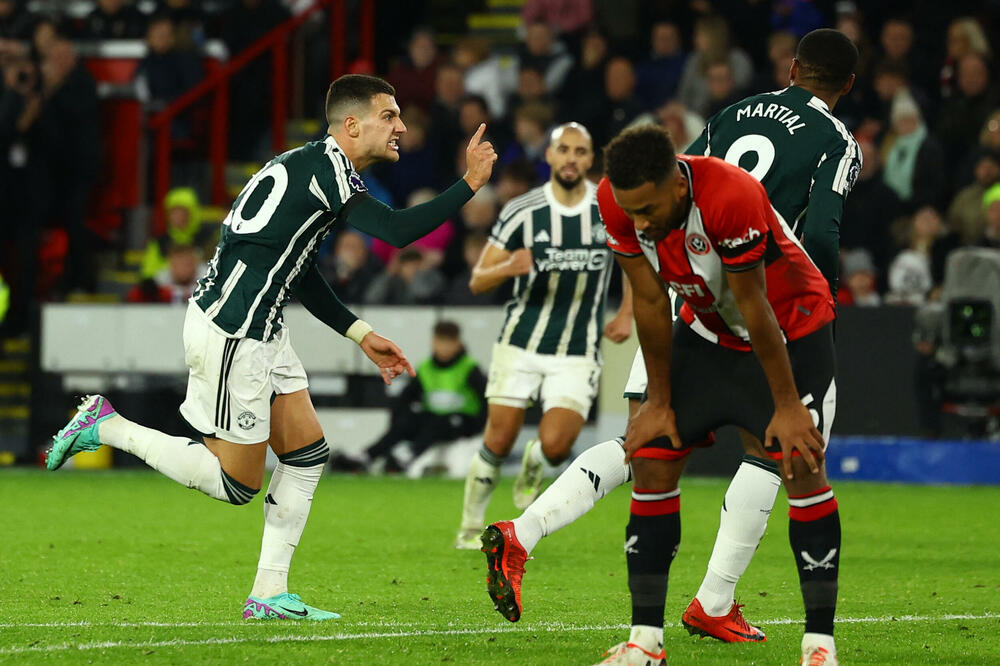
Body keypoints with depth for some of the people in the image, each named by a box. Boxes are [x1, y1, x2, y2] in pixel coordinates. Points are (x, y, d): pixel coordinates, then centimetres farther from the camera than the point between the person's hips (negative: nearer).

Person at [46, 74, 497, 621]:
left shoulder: (318, 167, 15)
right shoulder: (323, 166, -16)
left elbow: (300, 276, 22)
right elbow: (396, 231, -26)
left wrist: (362, 335, 20)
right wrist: (470, 185, -17)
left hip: (260, 331, 10)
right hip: (229, 332, -10)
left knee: (307, 454, 9)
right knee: (237, 483, -1)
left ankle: (269, 594, 12)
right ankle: (106, 426, 8)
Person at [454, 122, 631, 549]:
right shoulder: (522, 212, -7)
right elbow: (477, 281, -5)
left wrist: (627, 314, 7)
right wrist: (508, 268, -27)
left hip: (577, 353, 0)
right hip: (521, 343, 0)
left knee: (556, 446, -15)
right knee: (498, 442, -2)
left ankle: (533, 467, 22)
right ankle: (471, 527, 19)